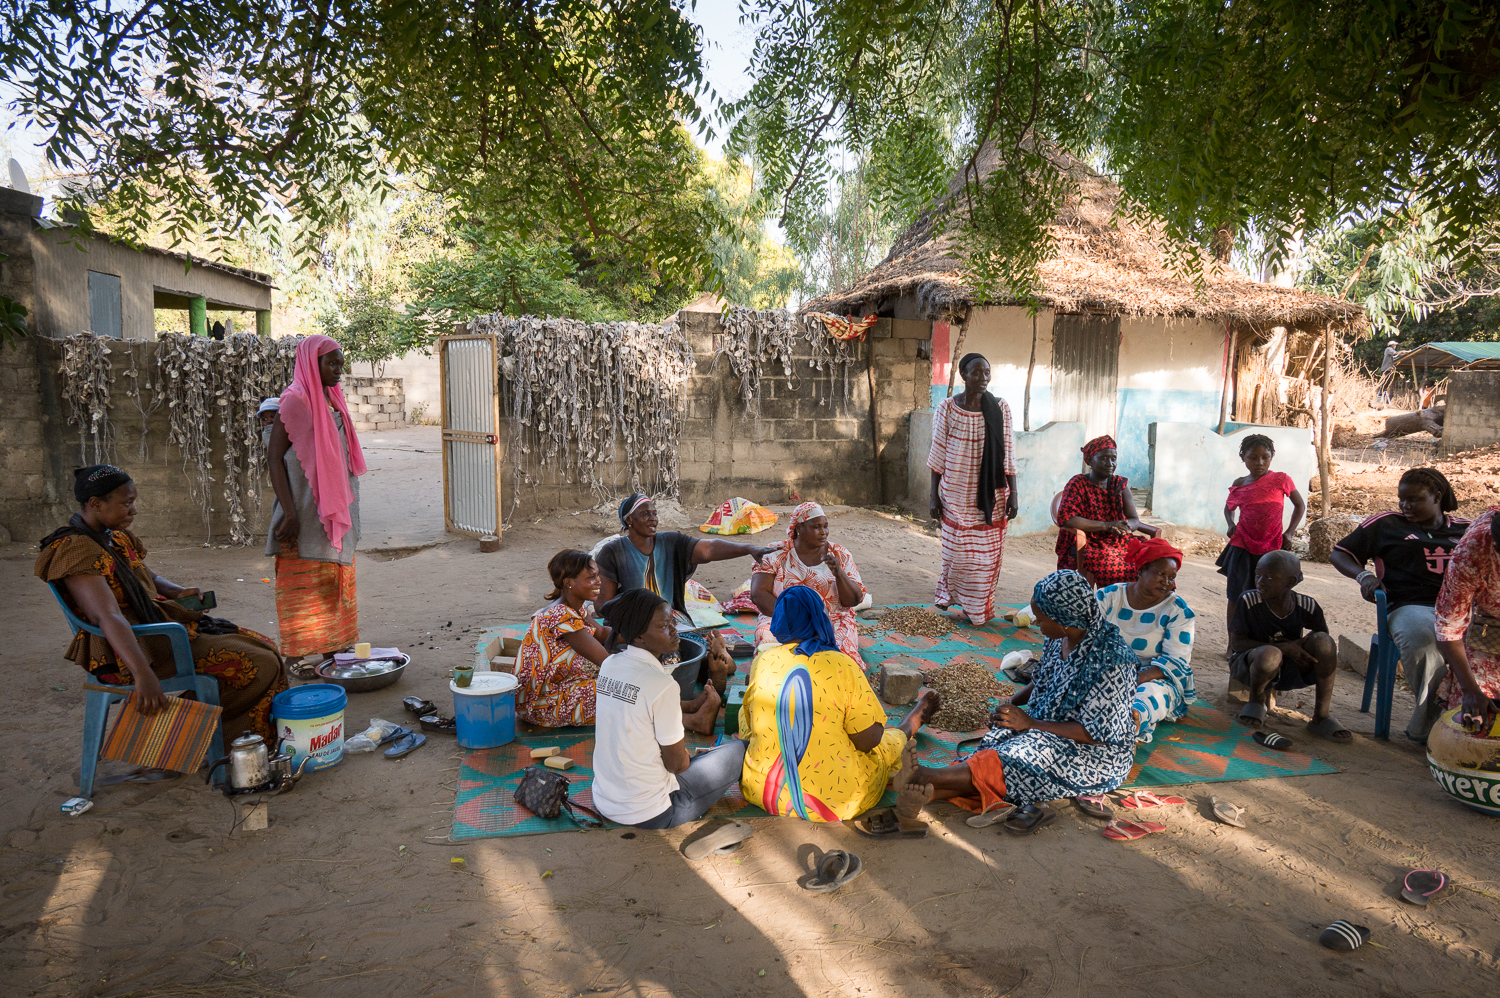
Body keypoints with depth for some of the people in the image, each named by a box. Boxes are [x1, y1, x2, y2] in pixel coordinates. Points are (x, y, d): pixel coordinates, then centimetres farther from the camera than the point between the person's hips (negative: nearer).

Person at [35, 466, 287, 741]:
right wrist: (143, 674, -41)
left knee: (265, 648, 3)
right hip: (135, 646, -10)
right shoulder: (75, 550, -18)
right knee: (260, 665, -18)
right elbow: (108, 617, -31)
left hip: (159, 622, 10)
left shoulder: (116, 539, 12)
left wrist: (178, 592, 2)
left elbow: (150, 579, 26)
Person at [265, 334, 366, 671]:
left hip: (334, 514, 8)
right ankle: (296, 658, 7)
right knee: (304, 585, -2)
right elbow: (274, 457, -16)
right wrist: (289, 513, -22)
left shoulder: (331, 400, 13)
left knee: (334, 584, 14)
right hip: (306, 515, -8)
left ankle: (331, 648, 25)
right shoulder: (295, 401, -12)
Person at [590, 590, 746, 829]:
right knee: (737, 749, 4)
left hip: (603, 802, 7)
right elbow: (677, 764, -13)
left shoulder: (609, 665, -1)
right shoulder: (662, 685, -23)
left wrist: (694, 709, 9)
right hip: (648, 815, -7)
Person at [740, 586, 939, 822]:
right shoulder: (842, 666, -17)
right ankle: (913, 721, 61)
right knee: (891, 740, 24)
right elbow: (868, 741, -12)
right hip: (834, 802, -3)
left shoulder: (763, 663, -7)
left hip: (763, 793, 3)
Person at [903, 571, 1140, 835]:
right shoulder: (1060, 638, 0)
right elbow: (1040, 684, 16)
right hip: (1048, 729, 8)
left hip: (1097, 753, -8)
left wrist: (1030, 723, -20)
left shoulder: (1110, 661, -24)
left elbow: (1095, 732, -23)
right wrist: (1011, 704, -3)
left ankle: (926, 779, -28)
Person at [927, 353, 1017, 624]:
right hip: (955, 495, -1)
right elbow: (937, 456, -2)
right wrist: (934, 496, -2)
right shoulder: (947, 408, -5)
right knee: (955, 550, 8)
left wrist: (1013, 495, -3)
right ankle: (947, 592, 36)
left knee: (986, 555, 6)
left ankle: (978, 608, 24)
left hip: (991, 497, 1)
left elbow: (1008, 456, 0)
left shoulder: (1000, 409, -2)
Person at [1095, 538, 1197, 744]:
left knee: (1152, 692, -38)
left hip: (1154, 677, -2)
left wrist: (1139, 679, -27)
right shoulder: (1109, 596, 3)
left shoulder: (1178, 611, -2)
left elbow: (1175, 661, -9)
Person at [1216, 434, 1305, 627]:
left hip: (1272, 548, -1)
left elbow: (1300, 505, 11)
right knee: (1236, 599, 1)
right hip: (1242, 546, 1)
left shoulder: (1281, 479, -3)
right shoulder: (1239, 484, 3)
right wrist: (1230, 524, 2)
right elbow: (1229, 507, 22)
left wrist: (1289, 533, 2)